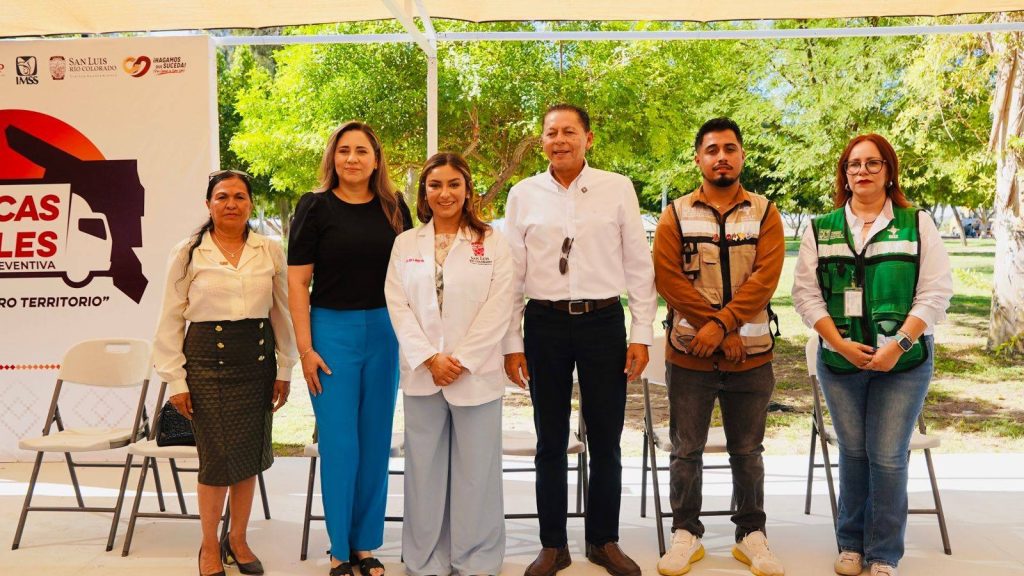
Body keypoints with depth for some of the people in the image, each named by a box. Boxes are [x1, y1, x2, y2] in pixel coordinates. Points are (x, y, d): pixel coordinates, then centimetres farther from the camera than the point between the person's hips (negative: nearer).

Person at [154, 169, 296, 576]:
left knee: (250, 455, 9)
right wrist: (175, 379, -2)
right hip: (207, 363, -2)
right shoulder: (188, 253, 0)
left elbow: (282, 313, 10)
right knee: (217, 458, -1)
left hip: (257, 363, 3)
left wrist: (284, 369, 9)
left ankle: (238, 539, 29)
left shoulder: (271, 252, 5)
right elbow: (171, 320, 1)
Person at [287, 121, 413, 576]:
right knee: (339, 443, 2)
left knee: (376, 441, 10)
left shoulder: (394, 208, 6)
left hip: (384, 331, 3)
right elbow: (297, 283, -5)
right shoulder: (315, 207, -4)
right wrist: (305, 348, -10)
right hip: (332, 330, -3)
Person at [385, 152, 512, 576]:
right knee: (424, 468, 7)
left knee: (475, 468, 3)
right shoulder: (405, 244, 10)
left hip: (477, 374, -2)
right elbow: (398, 306, 2)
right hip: (421, 374, 2)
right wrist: (429, 359, -10)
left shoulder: (492, 242, 3)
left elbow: (498, 308, -4)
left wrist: (462, 360, -12)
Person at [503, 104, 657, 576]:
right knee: (550, 442, 11)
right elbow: (512, 272, 4)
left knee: (605, 440, 10)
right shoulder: (523, 195, 3)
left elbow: (639, 265, 3)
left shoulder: (618, 189, 1)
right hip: (544, 324, 1)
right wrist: (511, 342, 2)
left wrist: (642, 333, 0)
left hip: (604, 321, 0)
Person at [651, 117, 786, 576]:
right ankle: (686, 533, 23)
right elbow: (668, 278, -8)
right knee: (686, 450, 9)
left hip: (752, 354, 1)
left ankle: (751, 533, 27)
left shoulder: (765, 214, 4)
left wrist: (723, 324, -19)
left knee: (747, 451, 13)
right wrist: (715, 328, -14)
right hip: (688, 353, 0)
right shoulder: (676, 216, 2)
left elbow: (765, 277, -8)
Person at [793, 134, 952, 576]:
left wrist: (899, 345, -14)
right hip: (840, 361, 2)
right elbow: (805, 292, 1)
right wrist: (840, 342, -10)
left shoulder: (917, 224, 2)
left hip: (903, 362, -2)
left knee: (888, 457, 0)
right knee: (852, 453, 11)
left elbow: (936, 292, -4)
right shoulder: (821, 230, 6)